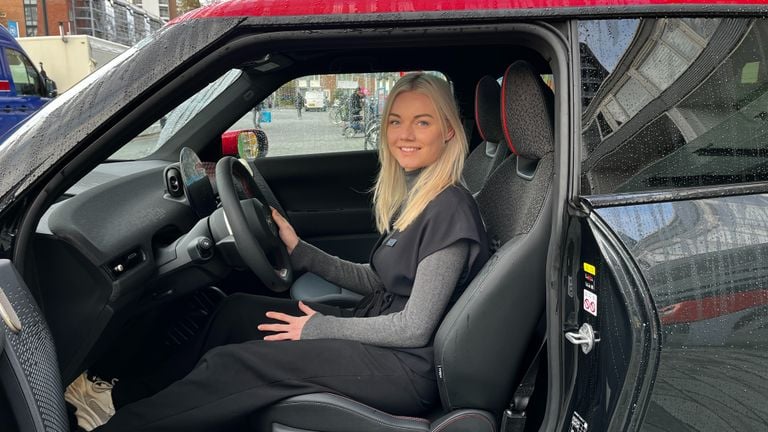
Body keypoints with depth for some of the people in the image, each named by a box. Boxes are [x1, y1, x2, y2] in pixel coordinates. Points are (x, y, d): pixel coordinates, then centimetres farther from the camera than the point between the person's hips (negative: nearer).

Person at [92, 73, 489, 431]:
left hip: (410, 366, -9)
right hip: (376, 331, 9)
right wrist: (299, 250, 7)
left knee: (229, 365, -14)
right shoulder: (409, 197, 8)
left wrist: (319, 328, -12)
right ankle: (148, 394, 20)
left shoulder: (449, 210, -20)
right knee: (238, 310, 7)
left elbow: (414, 328, -21)